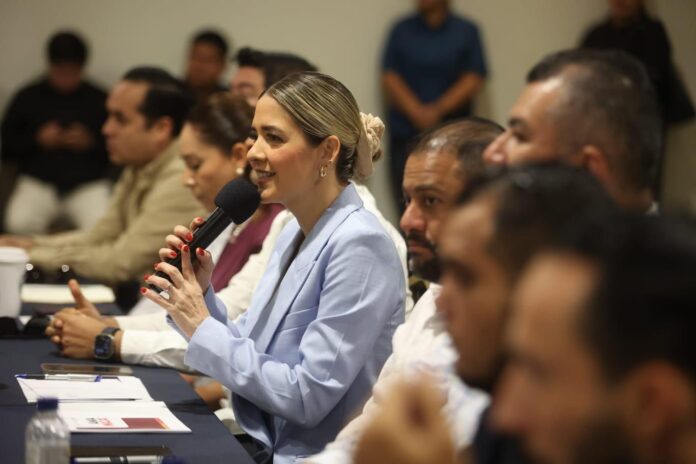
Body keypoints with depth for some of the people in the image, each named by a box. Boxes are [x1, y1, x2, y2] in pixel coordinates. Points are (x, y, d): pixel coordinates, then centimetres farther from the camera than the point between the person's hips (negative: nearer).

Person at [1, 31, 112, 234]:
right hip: (38, 182, 1)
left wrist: (91, 143, -7)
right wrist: (36, 140, -4)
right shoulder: (28, 97, 10)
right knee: (19, 224, -29)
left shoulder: (99, 100, 8)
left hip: (89, 183, -1)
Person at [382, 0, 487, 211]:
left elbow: (474, 77, -1)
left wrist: (438, 110, -11)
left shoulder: (467, 31, 6)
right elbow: (389, 77, 4)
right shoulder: (402, 30, 10)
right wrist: (416, 112, -10)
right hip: (406, 132, 2)